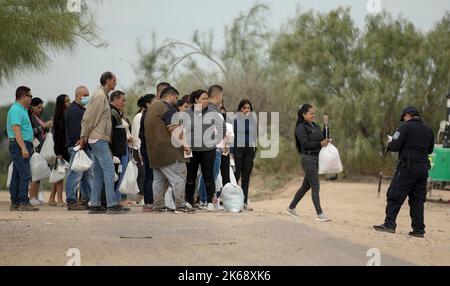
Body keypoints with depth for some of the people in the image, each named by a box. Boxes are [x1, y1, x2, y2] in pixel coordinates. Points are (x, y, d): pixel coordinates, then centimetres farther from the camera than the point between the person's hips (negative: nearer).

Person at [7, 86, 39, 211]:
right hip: (20, 145, -11)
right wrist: (23, 148, -26)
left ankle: (15, 203, 12)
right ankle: (23, 203, -15)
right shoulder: (16, 110, -13)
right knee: (25, 175, -13)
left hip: (22, 146, 11)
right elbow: (16, 130, -22)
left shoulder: (21, 110, 20)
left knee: (16, 176, 10)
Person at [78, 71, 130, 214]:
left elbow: (87, 118, 20)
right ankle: (112, 204, -16)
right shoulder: (99, 96, -12)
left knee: (99, 173, 9)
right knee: (109, 169, -13)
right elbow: (89, 118, -14)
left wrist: (84, 137, 19)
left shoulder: (103, 95, 18)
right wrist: (84, 137, -10)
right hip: (99, 138, -10)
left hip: (100, 139, 10)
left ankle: (95, 205, 9)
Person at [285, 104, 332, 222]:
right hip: (308, 158, -8)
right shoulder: (301, 128, -9)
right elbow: (305, 144, -17)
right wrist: (320, 144, -25)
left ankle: (291, 208, 25)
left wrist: (326, 125, 5)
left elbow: (324, 138, 14)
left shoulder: (315, 126, 16)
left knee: (306, 186, 14)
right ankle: (320, 214, -6)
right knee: (316, 187, -8)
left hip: (316, 158, 9)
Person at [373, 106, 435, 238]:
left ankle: (389, 224, -7)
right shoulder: (428, 129, 14)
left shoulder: (405, 127, -6)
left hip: (408, 167, -6)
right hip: (423, 167, 6)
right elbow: (430, 149, 23)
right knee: (418, 199, 10)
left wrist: (390, 143, 10)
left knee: (395, 196, -2)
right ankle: (419, 229, 8)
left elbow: (395, 146, -11)